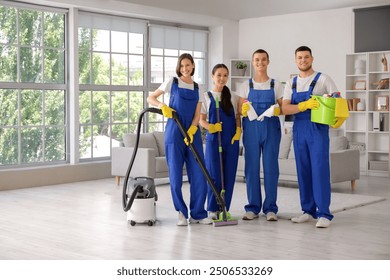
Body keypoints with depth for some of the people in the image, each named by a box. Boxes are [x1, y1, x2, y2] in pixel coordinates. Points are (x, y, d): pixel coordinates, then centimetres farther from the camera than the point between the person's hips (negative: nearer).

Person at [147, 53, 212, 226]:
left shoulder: (197, 88, 13)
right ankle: (181, 213, 10)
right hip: (174, 133, -3)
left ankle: (198, 214, 7)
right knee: (176, 174, -3)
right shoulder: (172, 82, 5)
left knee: (199, 174, -2)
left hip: (193, 133, 3)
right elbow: (151, 98, 7)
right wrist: (162, 106, -13)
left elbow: (197, 114, 6)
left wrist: (191, 130, -12)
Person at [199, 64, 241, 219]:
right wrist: (210, 127, -17)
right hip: (213, 138, -2)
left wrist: (238, 131, -5)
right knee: (214, 174, -4)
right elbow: (202, 119, 3)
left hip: (231, 139, 2)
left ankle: (224, 208, 12)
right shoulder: (206, 96, 5)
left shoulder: (233, 97, 10)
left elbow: (237, 117, 12)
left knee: (229, 175, 2)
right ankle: (212, 209, 8)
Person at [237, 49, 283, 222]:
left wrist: (276, 110, -16)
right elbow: (240, 109, 7)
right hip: (251, 128, 1)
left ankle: (270, 208, 7)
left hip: (271, 129, -1)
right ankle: (252, 208, 10)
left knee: (271, 168, -1)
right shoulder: (246, 86, 9)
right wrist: (244, 109, -15)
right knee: (251, 168, 1)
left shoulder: (276, 85, 8)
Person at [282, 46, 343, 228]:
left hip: (318, 129, -4)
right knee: (303, 171, 7)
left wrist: (339, 117, -25)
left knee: (320, 170, -9)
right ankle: (308, 210, 16)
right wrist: (305, 105, -18)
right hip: (298, 130, 4)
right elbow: (285, 109, 0)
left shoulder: (323, 79, 1)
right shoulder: (291, 83, 10)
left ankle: (324, 214, -6)